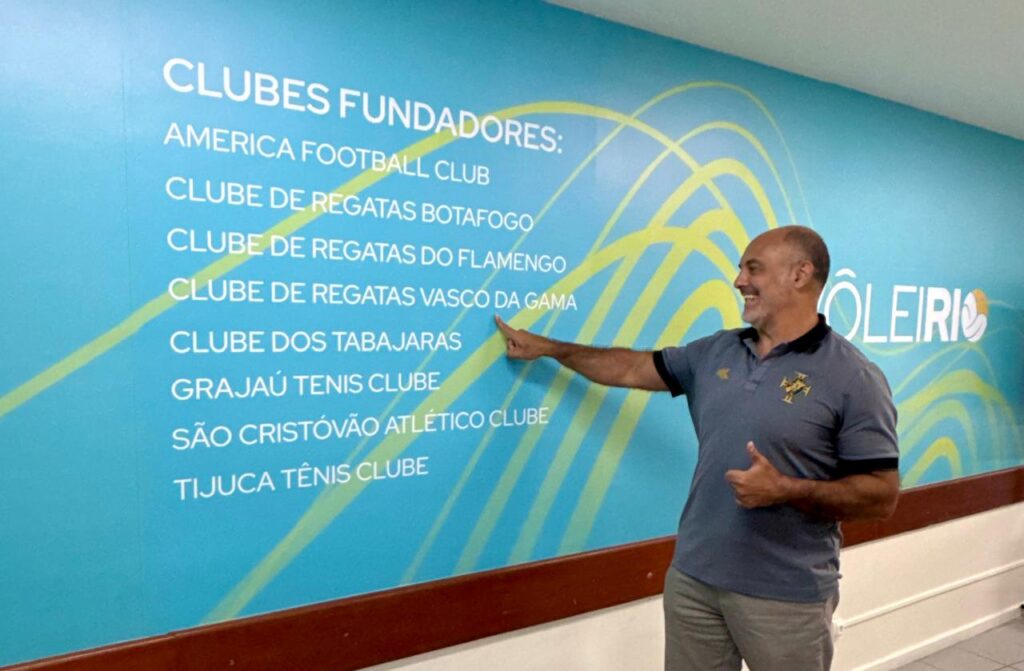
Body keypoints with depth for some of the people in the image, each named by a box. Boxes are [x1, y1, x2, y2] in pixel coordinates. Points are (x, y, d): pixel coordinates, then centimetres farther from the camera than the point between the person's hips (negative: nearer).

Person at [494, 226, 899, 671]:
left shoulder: (853, 378, -11)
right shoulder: (714, 352, 5)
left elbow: (882, 496, -10)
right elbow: (633, 368, 12)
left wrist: (787, 490, -23)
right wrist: (545, 347, 15)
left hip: (785, 595, -4)